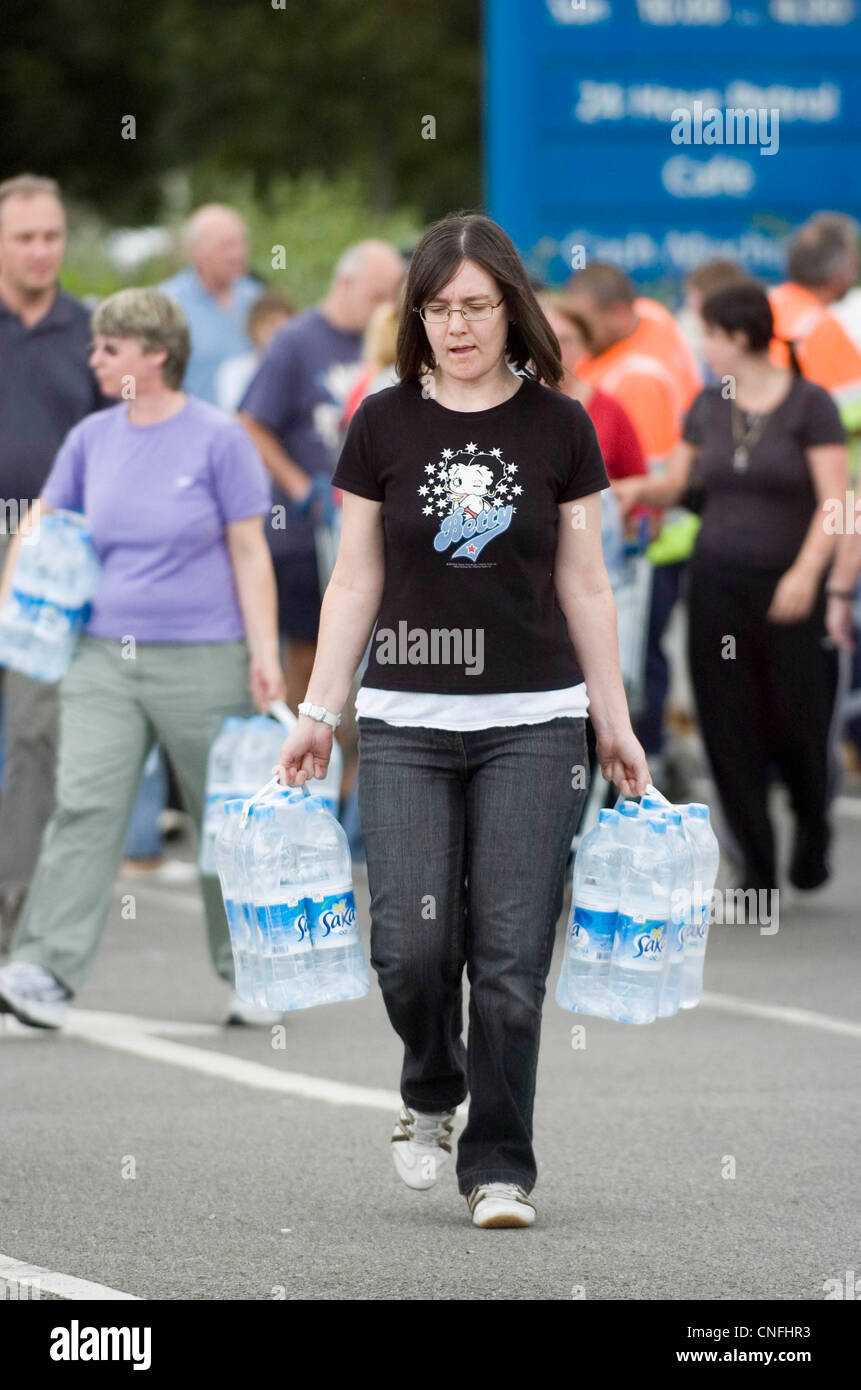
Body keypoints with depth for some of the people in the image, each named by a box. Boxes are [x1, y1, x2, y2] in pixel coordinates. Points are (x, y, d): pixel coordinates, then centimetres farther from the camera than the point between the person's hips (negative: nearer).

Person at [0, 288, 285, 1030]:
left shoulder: (219, 439, -4)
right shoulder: (92, 439, 9)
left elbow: (250, 551, -4)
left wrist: (264, 652, -8)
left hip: (201, 659, -3)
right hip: (103, 657, 3)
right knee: (85, 805, -10)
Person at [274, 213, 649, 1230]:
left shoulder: (559, 427, 2)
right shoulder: (383, 424, 2)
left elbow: (584, 589, 7)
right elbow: (355, 582, 7)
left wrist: (613, 724, 5)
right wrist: (317, 712, 2)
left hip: (532, 723, 0)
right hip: (405, 722, 0)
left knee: (512, 958, -4)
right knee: (410, 944, -9)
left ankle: (499, 1166, 6)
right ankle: (430, 1093, 21)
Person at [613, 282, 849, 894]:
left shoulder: (809, 404, -5)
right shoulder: (708, 407, 10)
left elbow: (833, 499, -10)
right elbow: (673, 482, 19)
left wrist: (807, 573, -21)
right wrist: (635, 490, -2)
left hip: (789, 587, -4)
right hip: (718, 580, 4)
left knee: (798, 724, -1)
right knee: (731, 730, -1)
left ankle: (814, 831, 29)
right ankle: (755, 869, 6)